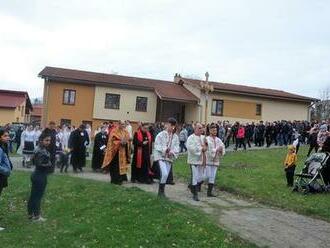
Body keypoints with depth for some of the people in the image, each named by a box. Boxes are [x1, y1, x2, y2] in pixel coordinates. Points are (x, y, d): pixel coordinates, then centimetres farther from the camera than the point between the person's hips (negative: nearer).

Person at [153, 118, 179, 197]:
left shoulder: (175, 137, 5)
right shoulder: (161, 135, -7)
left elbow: (177, 147, 1)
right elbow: (157, 146, -10)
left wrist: (173, 151, -19)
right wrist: (164, 149, -24)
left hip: (170, 158, 5)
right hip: (161, 157, -5)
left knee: (166, 175, 9)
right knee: (164, 174, -18)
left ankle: (162, 191, 25)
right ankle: (161, 191, 1)